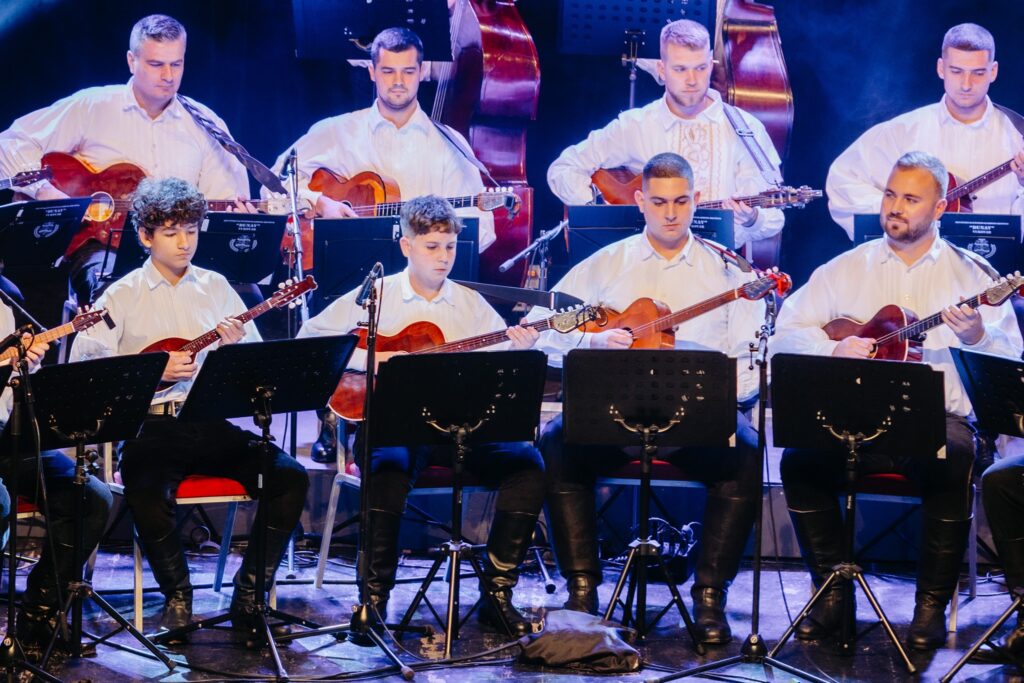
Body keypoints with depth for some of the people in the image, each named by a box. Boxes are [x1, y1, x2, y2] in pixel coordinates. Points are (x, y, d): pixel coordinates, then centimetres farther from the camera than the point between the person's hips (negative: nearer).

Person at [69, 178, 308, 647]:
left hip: (216, 423, 3)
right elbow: (82, 368, -5)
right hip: (153, 426, -3)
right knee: (146, 492, -34)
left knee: (289, 477, -19)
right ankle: (176, 596, -10)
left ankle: (249, 597, -7)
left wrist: (238, 349, -10)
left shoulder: (215, 287, 15)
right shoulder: (122, 297, 6)